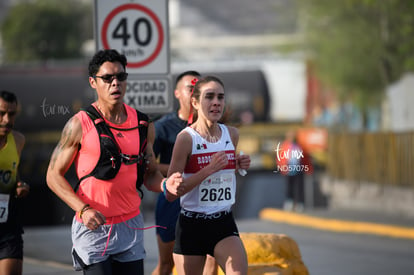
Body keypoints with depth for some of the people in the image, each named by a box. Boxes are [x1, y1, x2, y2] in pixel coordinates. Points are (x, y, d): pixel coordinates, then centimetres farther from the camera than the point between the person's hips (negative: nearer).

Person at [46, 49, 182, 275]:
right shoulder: (79, 124, -7)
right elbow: (54, 175, -4)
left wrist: (165, 185, -9)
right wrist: (83, 209, -17)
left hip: (131, 227, 4)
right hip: (93, 228, -4)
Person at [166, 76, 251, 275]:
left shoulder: (231, 134, 5)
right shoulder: (186, 138, -11)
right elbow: (171, 191, -15)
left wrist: (239, 165, 3)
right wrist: (208, 169, -22)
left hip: (224, 223, 3)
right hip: (192, 225, -3)